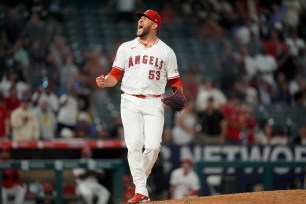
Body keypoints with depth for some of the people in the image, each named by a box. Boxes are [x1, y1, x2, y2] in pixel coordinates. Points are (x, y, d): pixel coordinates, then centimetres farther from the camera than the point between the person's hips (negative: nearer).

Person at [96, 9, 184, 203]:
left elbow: (175, 80, 10)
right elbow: (115, 75, 8)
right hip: (130, 102, 1)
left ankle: (139, 179, 10)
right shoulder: (126, 48, 12)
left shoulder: (166, 51, 9)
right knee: (134, 145, -11)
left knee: (153, 145, -14)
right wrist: (105, 81, -13)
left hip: (154, 103, -1)